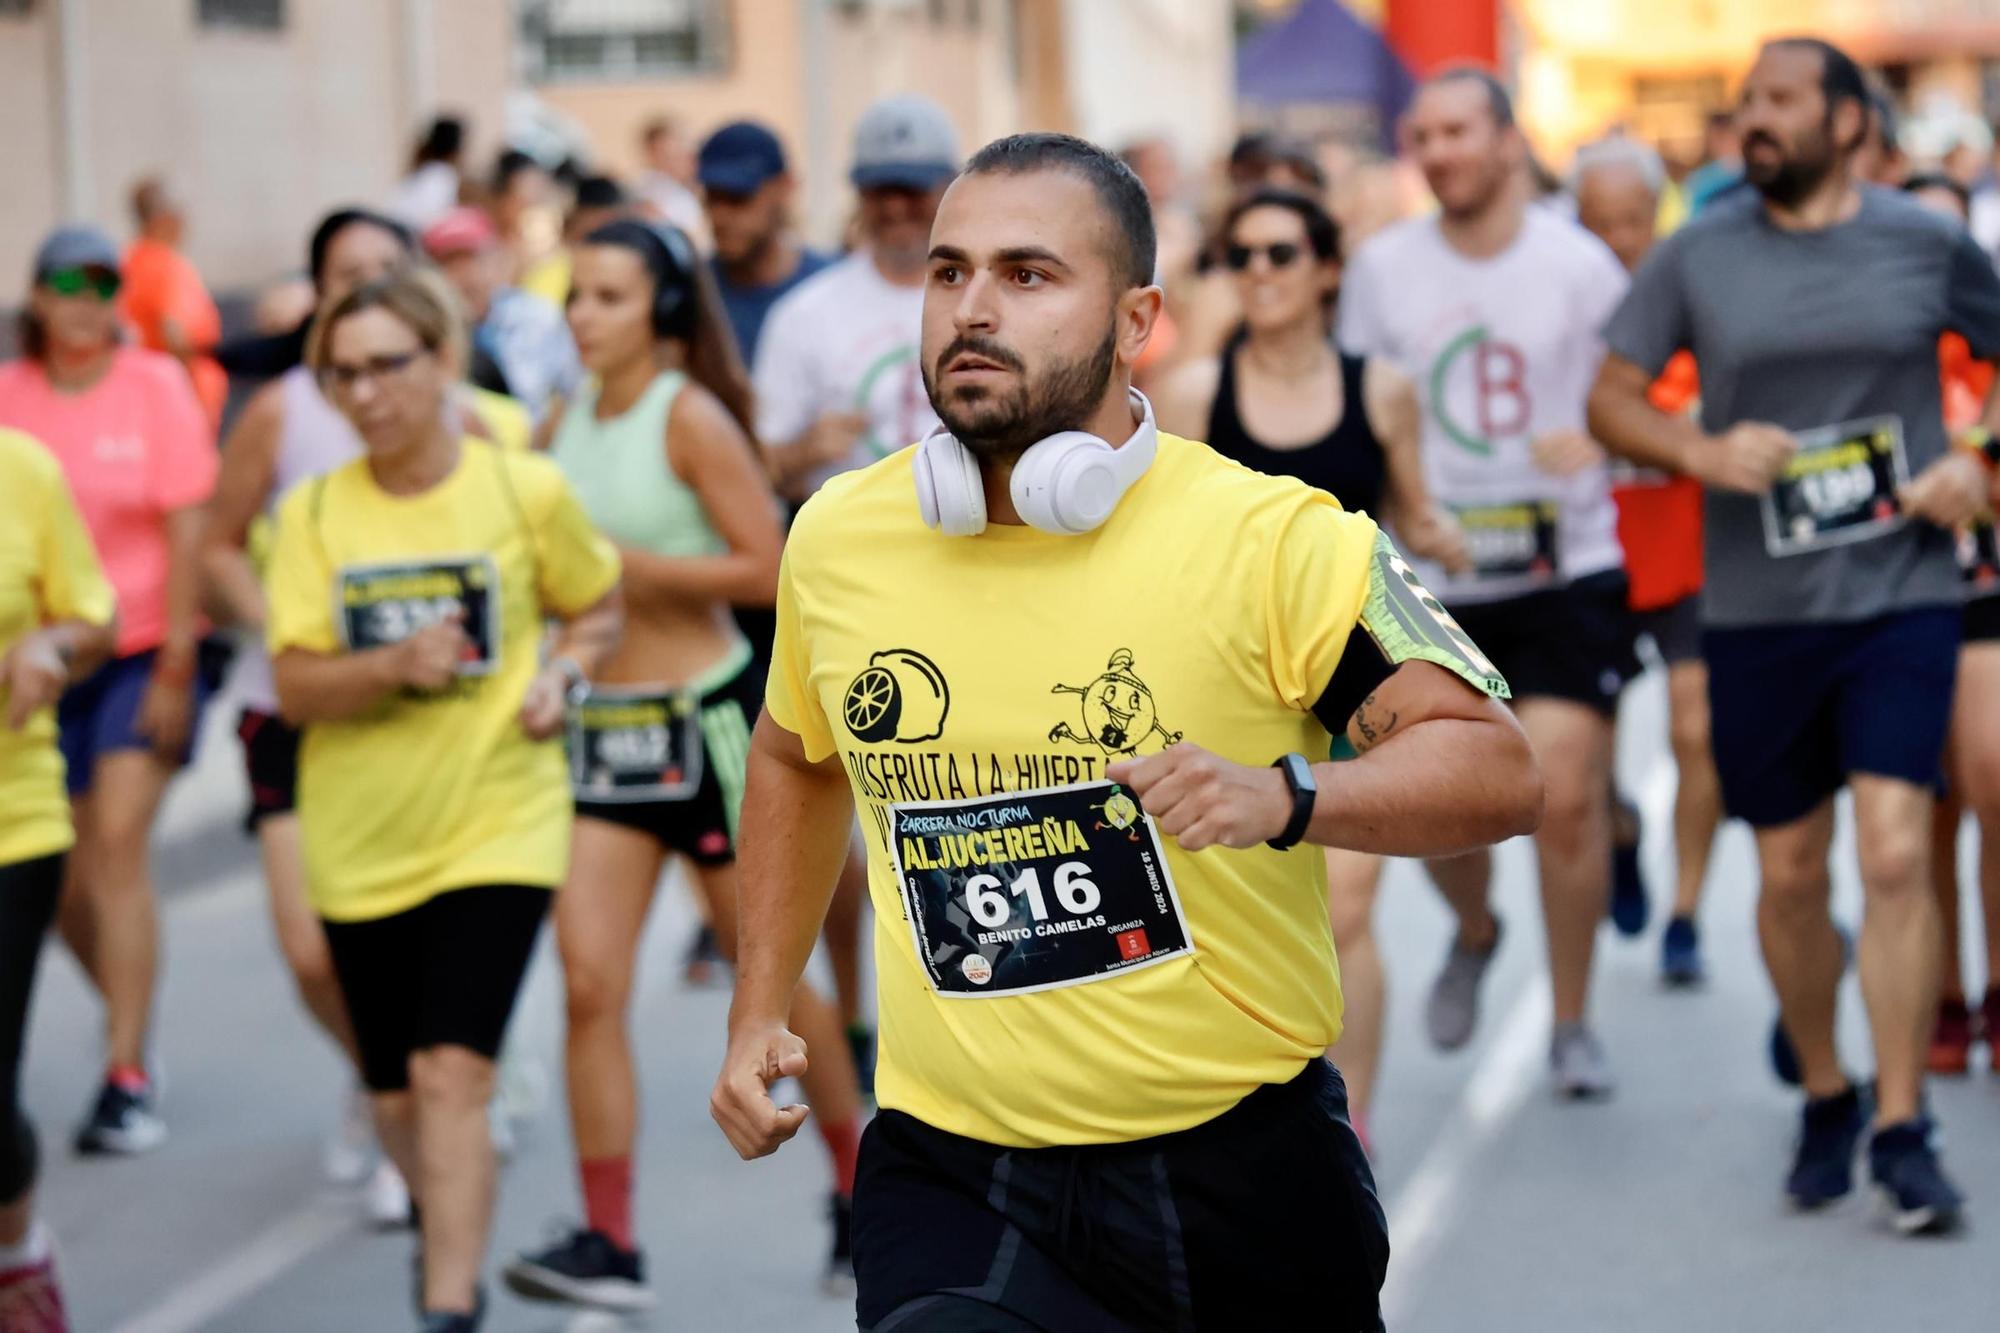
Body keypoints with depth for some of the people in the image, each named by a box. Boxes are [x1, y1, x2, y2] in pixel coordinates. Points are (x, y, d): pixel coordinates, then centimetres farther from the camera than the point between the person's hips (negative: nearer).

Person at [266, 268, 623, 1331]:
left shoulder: (526, 490, -4)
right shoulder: (313, 513, 0)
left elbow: (598, 610, 12)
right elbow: (295, 687, -5)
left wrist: (562, 676, -9)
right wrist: (391, 665, -23)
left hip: (498, 826, -3)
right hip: (361, 839, 3)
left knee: (453, 1072, -16)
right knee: (397, 1093, 13)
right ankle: (448, 1230, 43)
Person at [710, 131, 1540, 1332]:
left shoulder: (1273, 540, -10)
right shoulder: (837, 541, 3)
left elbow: (1501, 770, -14)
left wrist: (1282, 798, -30)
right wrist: (759, 1013, 18)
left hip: (1244, 1172, -1)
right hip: (952, 1177, 1)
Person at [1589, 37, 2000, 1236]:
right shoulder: (1697, 256, 3)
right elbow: (1612, 397, 5)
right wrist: (1705, 450, -13)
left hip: (1900, 595, -2)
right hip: (1757, 607, 2)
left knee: (1897, 855, -13)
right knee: (1790, 872, 9)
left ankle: (1903, 1129, -5)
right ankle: (1826, 1097, 29)